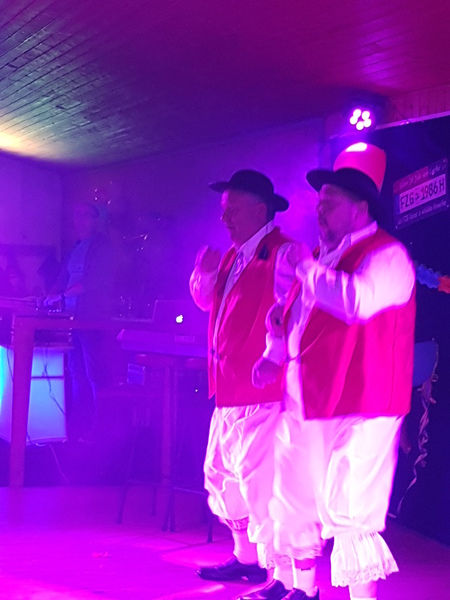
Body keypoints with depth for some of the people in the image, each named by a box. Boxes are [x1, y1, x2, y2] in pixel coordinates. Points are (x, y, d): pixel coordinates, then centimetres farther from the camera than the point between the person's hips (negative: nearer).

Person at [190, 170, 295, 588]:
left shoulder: (283, 254, -12)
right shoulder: (233, 256, 16)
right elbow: (205, 300, 27)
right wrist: (204, 274, 7)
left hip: (262, 393, -10)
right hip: (228, 392, 10)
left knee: (259, 483, -13)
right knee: (222, 477, 18)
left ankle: (281, 576, -7)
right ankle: (246, 557, 32)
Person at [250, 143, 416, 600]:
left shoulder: (385, 255, -10)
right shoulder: (321, 257, 17)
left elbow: (357, 301, -31)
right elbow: (289, 314, 31)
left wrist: (307, 268, -19)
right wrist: (275, 353, 14)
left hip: (357, 410, -9)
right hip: (305, 403, 10)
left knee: (350, 509, -12)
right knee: (295, 498, 18)